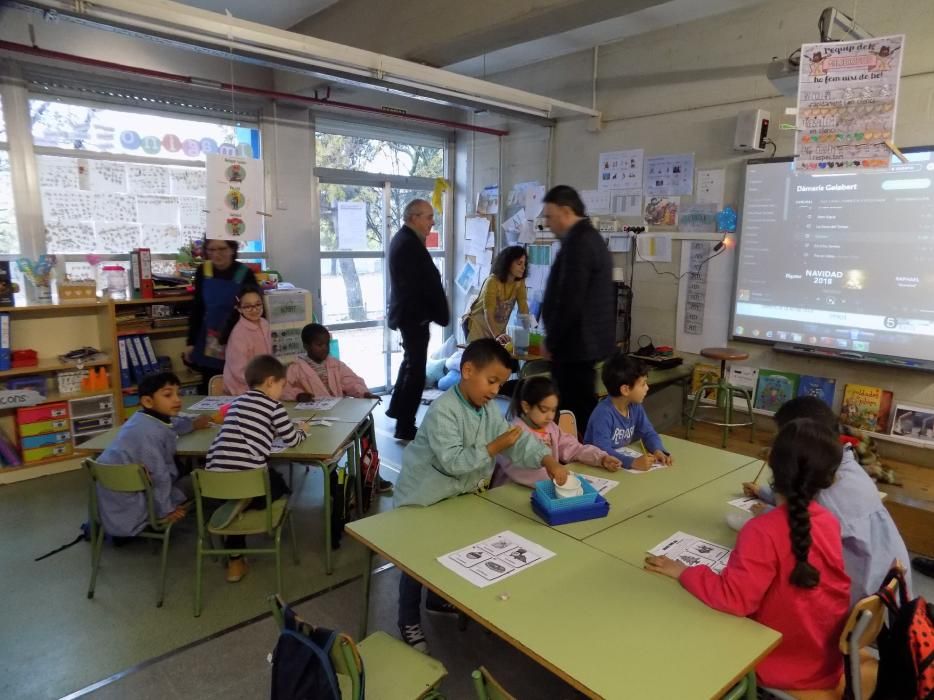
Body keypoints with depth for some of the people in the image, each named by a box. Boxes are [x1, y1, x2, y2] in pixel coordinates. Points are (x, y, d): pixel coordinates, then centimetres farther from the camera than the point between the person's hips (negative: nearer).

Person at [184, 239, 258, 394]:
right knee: (208, 388, 10)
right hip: (209, 340, 3)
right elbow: (197, 308, 7)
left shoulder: (245, 274, -11)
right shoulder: (203, 271, 0)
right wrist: (191, 342, 6)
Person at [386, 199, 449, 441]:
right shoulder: (411, 244, -21)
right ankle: (405, 427, 4)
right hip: (415, 314, -11)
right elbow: (430, 282, -20)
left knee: (410, 362, 25)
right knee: (416, 369, -3)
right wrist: (442, 314, -11)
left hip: (406, 311, 11)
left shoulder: (401, 238, 12)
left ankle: (396, 408, 39)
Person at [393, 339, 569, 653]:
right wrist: (494, 448, -33)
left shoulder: (490, 409, -4)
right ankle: (409, 622, 27)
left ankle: (437, 600, 48)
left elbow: (518, 439, -7)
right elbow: (451, 462, -34)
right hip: (422, 498, -8)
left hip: (456, 494, 8)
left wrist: (548, 461, -22)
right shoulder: (442, 410, -29)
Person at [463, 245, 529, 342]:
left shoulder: (519, 282, -8)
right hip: (478, 325, -5)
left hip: (498, 327, 5)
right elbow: (488, 313, -30)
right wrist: (497, 336, -44)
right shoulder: (492, 282, -24)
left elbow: (523, 309, -12)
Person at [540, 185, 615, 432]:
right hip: (587, 341, 10)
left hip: (575, 343, -10)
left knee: (575, 410, -4)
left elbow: (570, 300, -22)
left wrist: (551, 340, -10)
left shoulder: (577, 243, -17)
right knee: (583, 407, 15)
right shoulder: (592, 238, 16)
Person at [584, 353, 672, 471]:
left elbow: (649, 433, 8)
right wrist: (633, 462, -44)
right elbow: (602, 452, -33)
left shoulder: (635, 407, -2)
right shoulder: (603, 414, -25)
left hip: (622, 465, 5)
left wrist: (658, 451, -12)